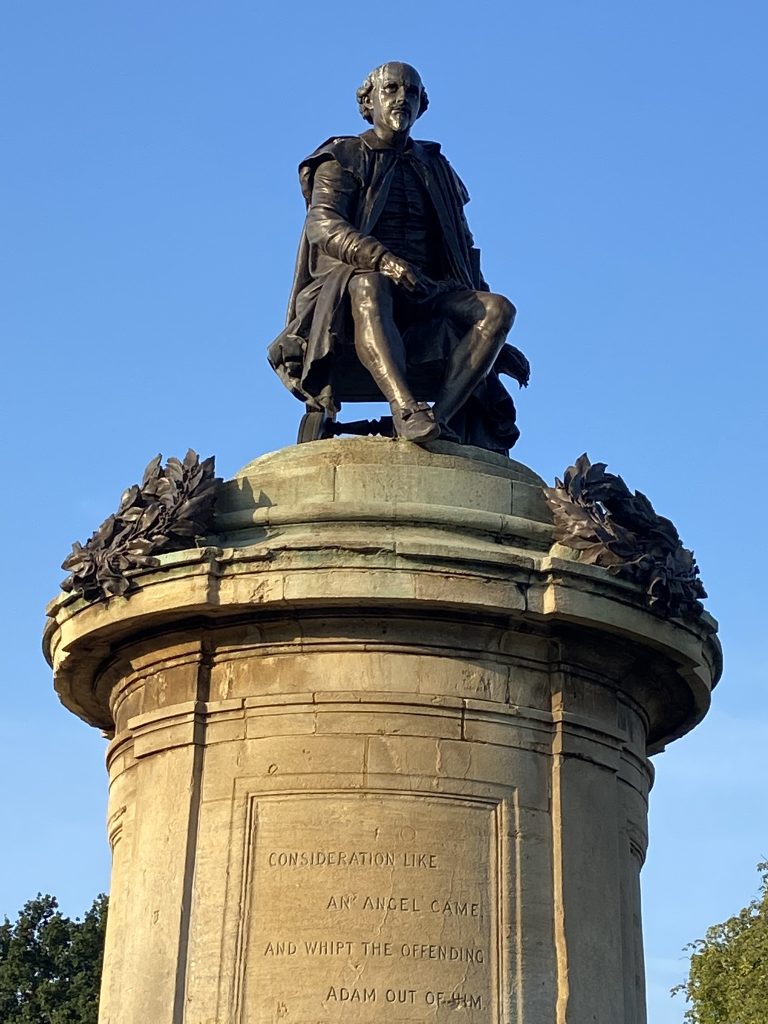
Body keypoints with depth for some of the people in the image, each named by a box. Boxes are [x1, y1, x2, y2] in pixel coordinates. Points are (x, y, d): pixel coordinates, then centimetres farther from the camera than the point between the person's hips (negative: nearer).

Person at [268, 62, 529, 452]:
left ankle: (442, 417, -42)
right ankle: (406, 409, -57)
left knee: (498, 308, -24)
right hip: (347, 297, -4)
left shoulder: (435, 168, 25)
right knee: (369, 285, -40)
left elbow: (463, 257, 24)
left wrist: (495, 342, 13)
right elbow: (323, 224, -8)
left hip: (426, 297, 4)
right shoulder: (342, 159, 11)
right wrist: (381, 258, -29)